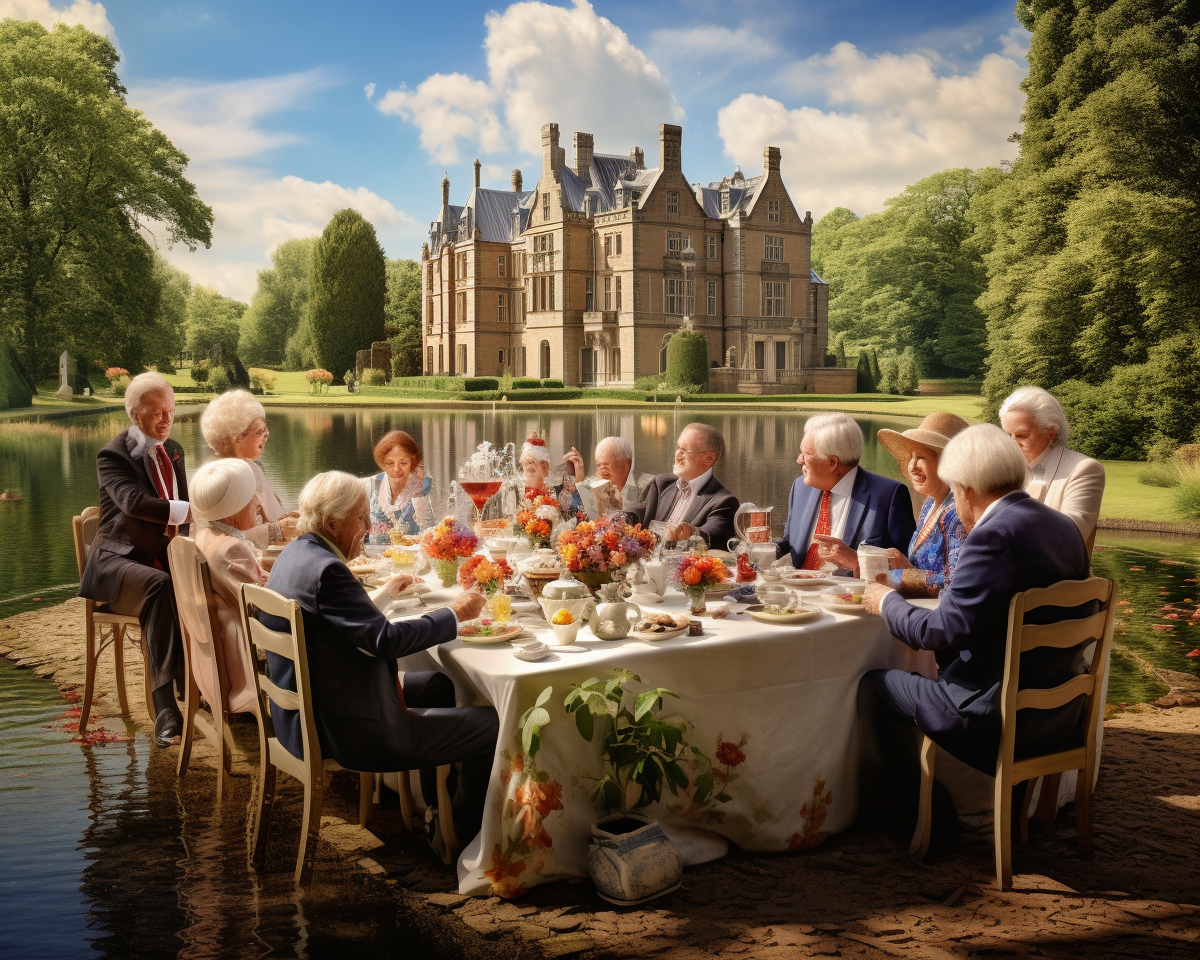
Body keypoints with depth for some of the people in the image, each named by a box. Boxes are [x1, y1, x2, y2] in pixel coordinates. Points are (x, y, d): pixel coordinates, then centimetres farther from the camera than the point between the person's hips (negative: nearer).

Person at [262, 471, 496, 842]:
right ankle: (464, 833, 15)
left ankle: (435, 806, 39)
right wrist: (454, 614, -17)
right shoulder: (325, 569, -25)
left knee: (438, 684, 29)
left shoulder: (295, 554, 7)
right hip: (347, 730, -11)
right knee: (493, 725, -7)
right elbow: (385, 639, -26)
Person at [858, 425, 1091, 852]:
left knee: (873, 688, 3)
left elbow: (943, 631, -21)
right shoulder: (1064, 527, 6)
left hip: (1001, 714, -9)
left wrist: (887, 602, -4)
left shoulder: (993, 536, -22)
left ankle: (921, 821, 14)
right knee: (939, 669, 31)